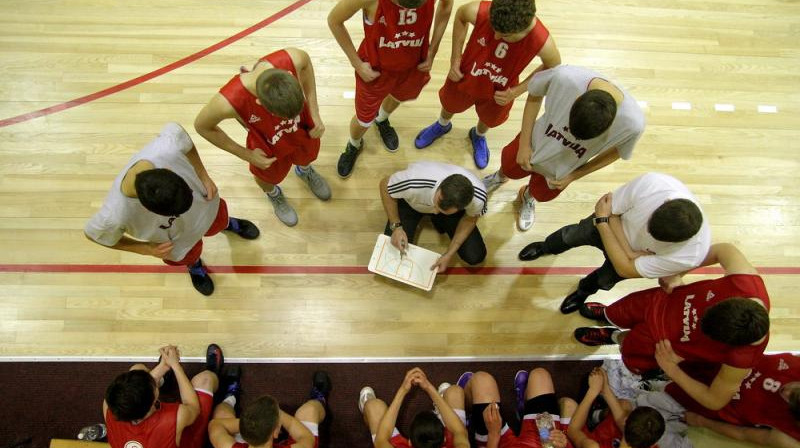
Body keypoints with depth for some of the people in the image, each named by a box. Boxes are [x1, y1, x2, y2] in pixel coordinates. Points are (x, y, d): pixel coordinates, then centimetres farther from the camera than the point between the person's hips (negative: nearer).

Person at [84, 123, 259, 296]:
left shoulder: (168, 147, -45)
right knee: (189, 256, 32)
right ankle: (194, 265, 69)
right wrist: (147, 249, -17)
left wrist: (204, 177, -21)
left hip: (205, 205, 1)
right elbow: (93, 234, -19)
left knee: (218, 224, 34)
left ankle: (228, 223, 72)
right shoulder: (115, 216, -44)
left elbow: (175, 130, -20)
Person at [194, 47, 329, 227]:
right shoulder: (228, 102, -43)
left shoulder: (293, 59, -39)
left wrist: (315, 113, -15)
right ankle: (273, 194, 67)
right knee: (267, 177, 29)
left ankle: (305, 171, 72)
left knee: (307, 157, 34)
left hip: (304, 131, 2)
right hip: (268, 148, -2)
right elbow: (202, 126, -20)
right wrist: (247, 155, -13)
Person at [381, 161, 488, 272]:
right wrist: (396, 226, -25)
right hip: (411, 203, 0)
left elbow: (470, 219, -14)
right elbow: (385, 185, -22)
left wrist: (449, 254, -19)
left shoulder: (478, 198, -38)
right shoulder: (413, 184, -44)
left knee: (475, 256, -9)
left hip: (454, 204, 1)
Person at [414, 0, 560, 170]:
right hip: (464, 78, 1)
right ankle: (442, 125, 66)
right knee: (450, 106, 29)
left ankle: (479, 136, 66)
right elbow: (460, 15, -10)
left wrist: (516, 91, -18)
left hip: (498, 93, 0)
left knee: (489, 120, 29)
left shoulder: (543, 43, -35)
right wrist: (455, 57, -14)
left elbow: (553, 67, -12)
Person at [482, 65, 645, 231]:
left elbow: (616, 152, -12)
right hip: (536, 141, 0)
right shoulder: (564, 76, -40)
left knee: (540, 194, 28)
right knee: (509, 169, 28)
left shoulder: (633, 123, -36)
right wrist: (524, 143, -17)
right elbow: (534, 94, -16)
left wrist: (573, 176, -10)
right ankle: (500, 177, 66)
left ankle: (528, 197, 65)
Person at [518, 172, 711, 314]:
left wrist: (601, 220, -31)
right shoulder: (650, 183, -45)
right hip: (609, 222, 1)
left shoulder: (691, 255, -41)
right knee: (572, 236, 20)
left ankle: (585, 289, 56)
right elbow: (611, 212, -25)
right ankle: (546, 247, 59)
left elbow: (625, 268, -31)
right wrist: (629, 251, -32)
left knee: (606, 279, 16)